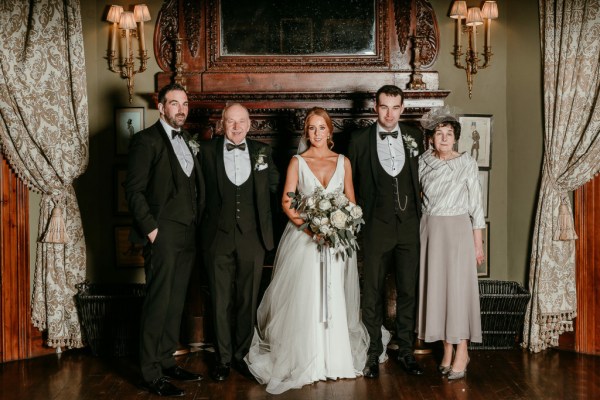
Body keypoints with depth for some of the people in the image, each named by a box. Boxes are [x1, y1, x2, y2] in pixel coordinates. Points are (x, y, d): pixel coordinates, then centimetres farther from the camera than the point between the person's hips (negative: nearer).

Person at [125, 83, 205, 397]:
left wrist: (197, 223, 9)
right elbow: (133, 189, -11)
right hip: (163, 235, -7)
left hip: (187, 234, 7)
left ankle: (166, 361, 25)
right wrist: (151, 229, -14)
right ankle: (152, 374, 7)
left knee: (176, 301, 13)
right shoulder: (146, 140, -6)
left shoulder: (186, 140, 17)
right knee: (158, 303, -3)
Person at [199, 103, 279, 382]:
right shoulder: (207, 151, 0)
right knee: (220, 302, 7)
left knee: (248, 301, 10)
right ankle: (223, 358, 20)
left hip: (252, 237, 2)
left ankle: (241, 354, 26)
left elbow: (273, 183, 18)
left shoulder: (262, 151, 7)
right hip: (218, 237, -2)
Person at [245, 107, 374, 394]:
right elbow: (287, 202, -2)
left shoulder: (343, 162, 8)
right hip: (304, 237, -1)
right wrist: (308, 226, -17)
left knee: (335, 301, 1)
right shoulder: (298, 162, 3)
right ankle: (304, 361, 6)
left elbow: (351, 202, 10)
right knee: (303, 300, -4)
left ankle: (336, 358, 13)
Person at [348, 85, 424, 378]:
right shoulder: (360, 139, -1)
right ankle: (373, 352, 19)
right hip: (376, 226, -2)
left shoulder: (414, 137, 5)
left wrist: (419, 213, 5)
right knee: (373, 292, 6)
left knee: (408, 290, 10)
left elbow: (420, 177, 11)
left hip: (409, 225, 2)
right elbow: (350, 182, 4)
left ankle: (406, 350, 24)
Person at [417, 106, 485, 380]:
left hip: (458, 229, -3)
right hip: (429, 230, 3)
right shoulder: (423, 162, 4)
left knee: (458, 286, -3)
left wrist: (478, 243, -4)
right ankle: (447, 349, 17)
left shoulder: (466, 163, -4)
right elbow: (419, 197, 10)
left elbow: (475, 204, -3)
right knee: (436, 286, 6)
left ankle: (461, 353, 7)